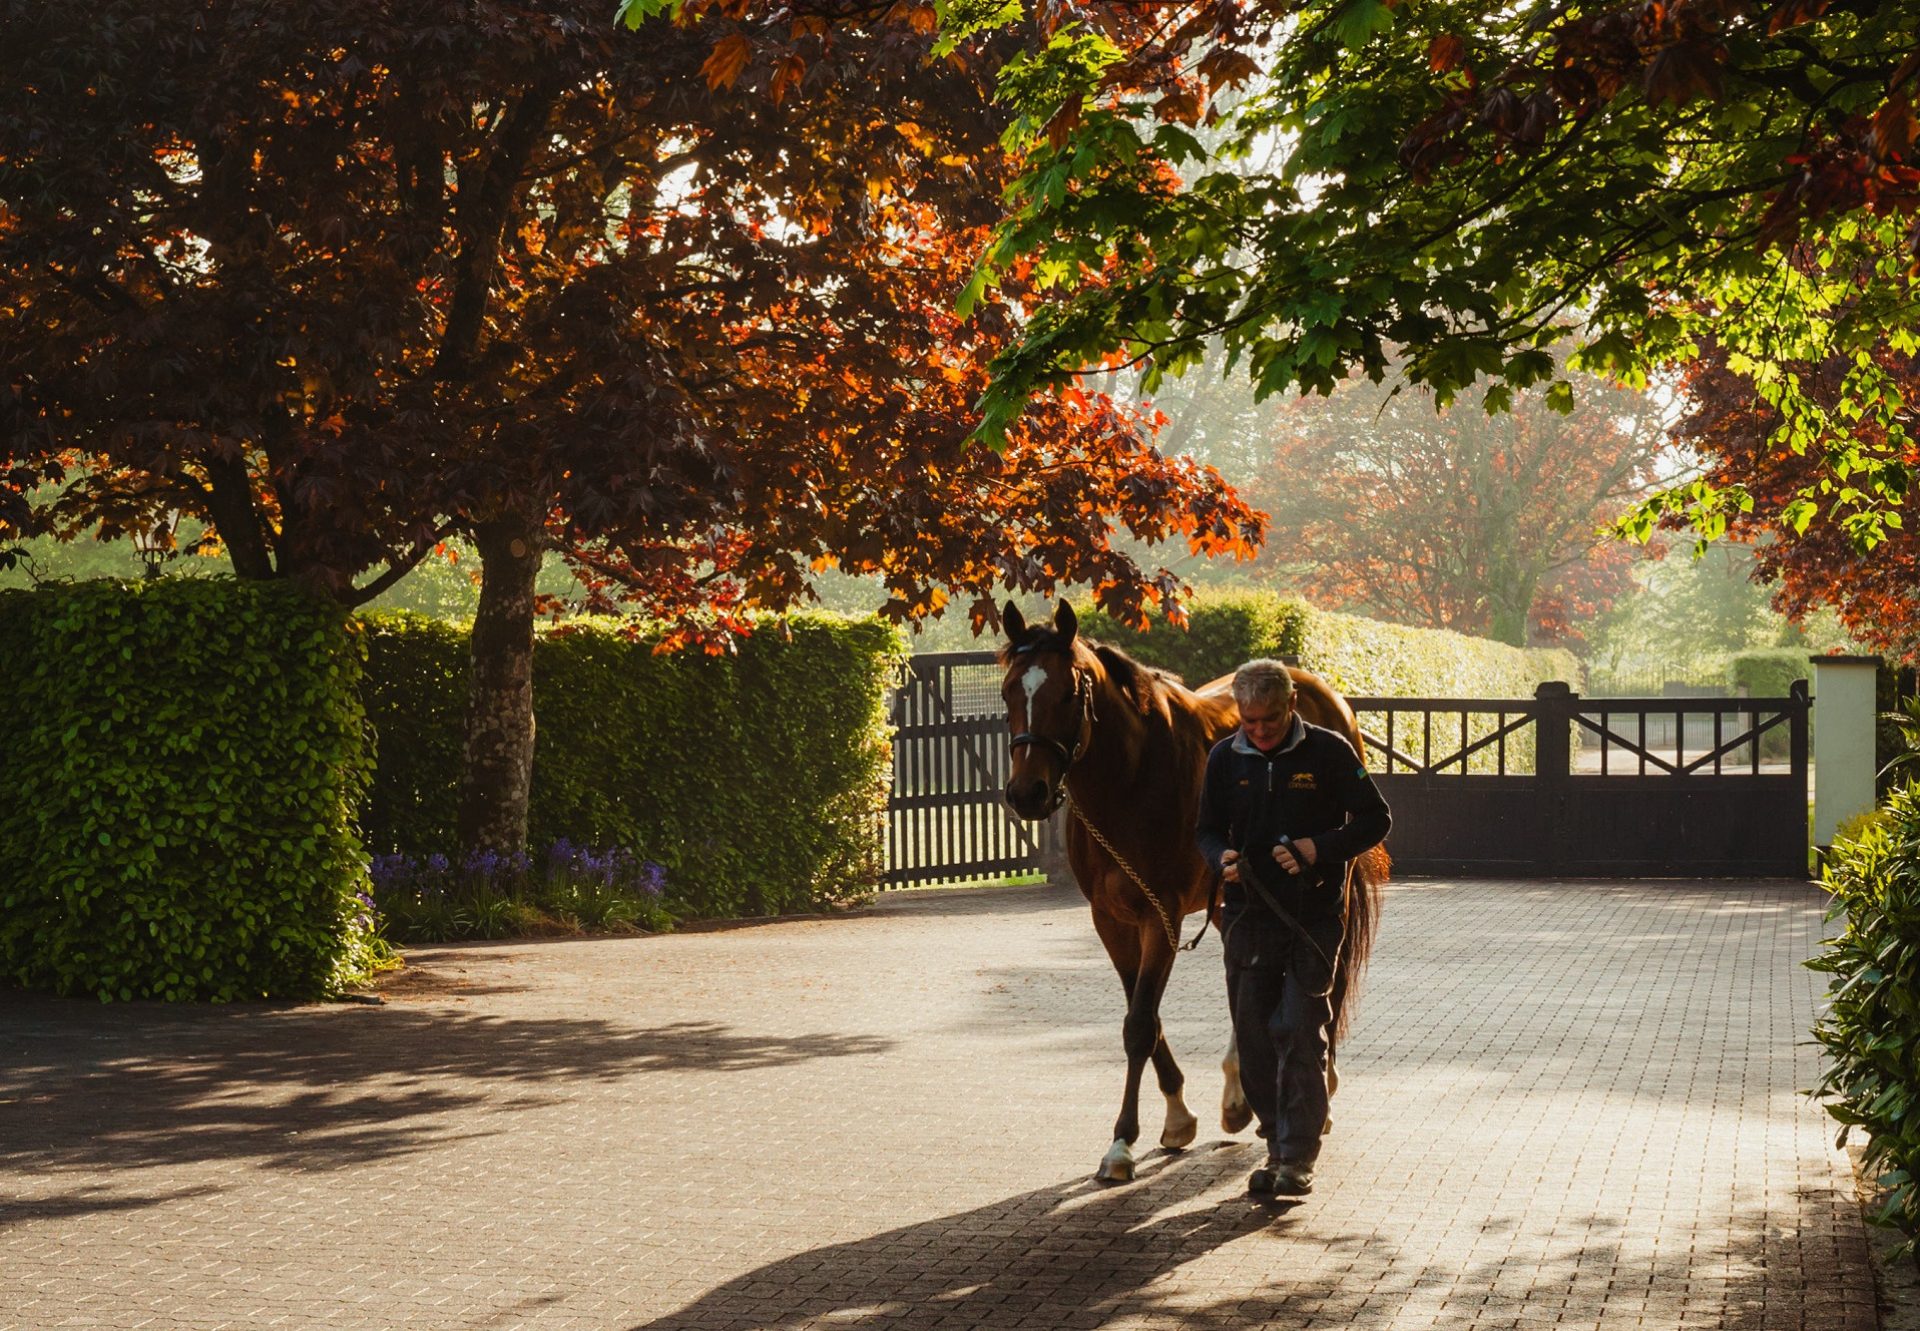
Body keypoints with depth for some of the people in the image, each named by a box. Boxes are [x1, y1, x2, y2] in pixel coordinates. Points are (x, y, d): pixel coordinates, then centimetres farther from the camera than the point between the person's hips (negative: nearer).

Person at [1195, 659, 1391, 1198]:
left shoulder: (1328, 751, -5)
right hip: (1247, 915, 4)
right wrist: (1221, 857, -12)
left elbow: (1375, 820, -2)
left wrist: (1320, 848, -17)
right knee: (1253, 1037, 6)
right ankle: (1277, 1146, 21)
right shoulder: (1225, 758, 3)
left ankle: (1298, 1157, -3)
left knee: (1300, 1032, -8)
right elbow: (1207, 828, 12)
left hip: (1313, 916, -3)